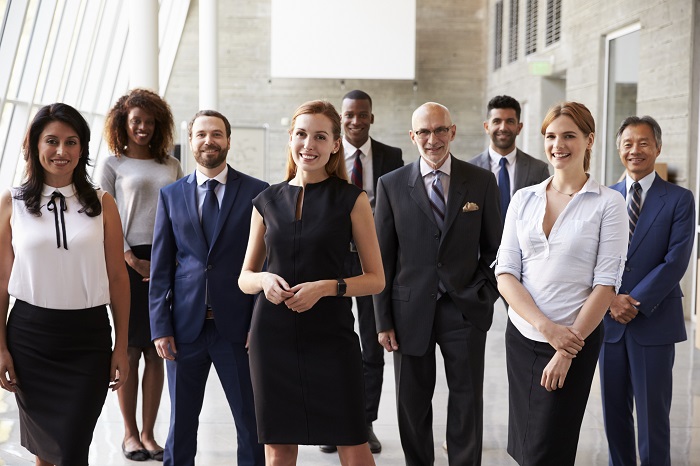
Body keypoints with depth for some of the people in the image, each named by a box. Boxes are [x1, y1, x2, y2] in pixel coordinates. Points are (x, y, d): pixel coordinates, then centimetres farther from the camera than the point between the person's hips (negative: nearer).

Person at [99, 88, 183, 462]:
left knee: (156, 352, 4)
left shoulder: (171, 166, 14)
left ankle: (149, 433, 12)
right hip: (128, 263, -3)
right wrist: (134, 261, -9)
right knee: (129, 350, 1)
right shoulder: (112, 165, 5)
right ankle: (130, 433, 12)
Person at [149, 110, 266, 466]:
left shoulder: (257, 192, 0)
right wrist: (160, 327, 0)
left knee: (252, 426, 6)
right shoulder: (171, 195, 7)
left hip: (238, 327, -2)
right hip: (185, 328, 2)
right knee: (181, 425, 12)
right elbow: (160, 268, 6)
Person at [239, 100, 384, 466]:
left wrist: (327, 287, -16)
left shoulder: (351, 199, 0)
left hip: (330, 333, -2)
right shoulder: (267, 202, 8)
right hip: (273, 335, 3)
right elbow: (245, 278, 14)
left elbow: (376, 279, 0)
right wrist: (264, 280, -8)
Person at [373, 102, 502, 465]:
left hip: (464, 309, 0)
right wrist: (383, 320, -1)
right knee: (412, 405, 10)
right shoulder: (391, 185, 2)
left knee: (467, 403, 6)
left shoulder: (482, 181, 2)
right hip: (411, 311, 1)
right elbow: (382, 257, 2)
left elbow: (493, 248, 8)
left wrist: (485, 293, -5)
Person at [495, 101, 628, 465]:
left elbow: (605, 284, -9)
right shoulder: (524, 199, 5)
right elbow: (505, 273, 1)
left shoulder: (608, 203, -5)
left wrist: (569, 349, -13)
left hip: (575, 339, -4)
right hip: (522, 336, 4)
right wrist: (545, 326, -13)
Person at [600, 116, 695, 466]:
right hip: (609, 320, 3)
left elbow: (676, 261, -9)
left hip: (655, 322, -3)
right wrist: (611, 300, -11)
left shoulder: (679, 200, 0)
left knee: (653, 413, 1)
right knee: (614, 410, 10)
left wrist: (636, 302, -15)